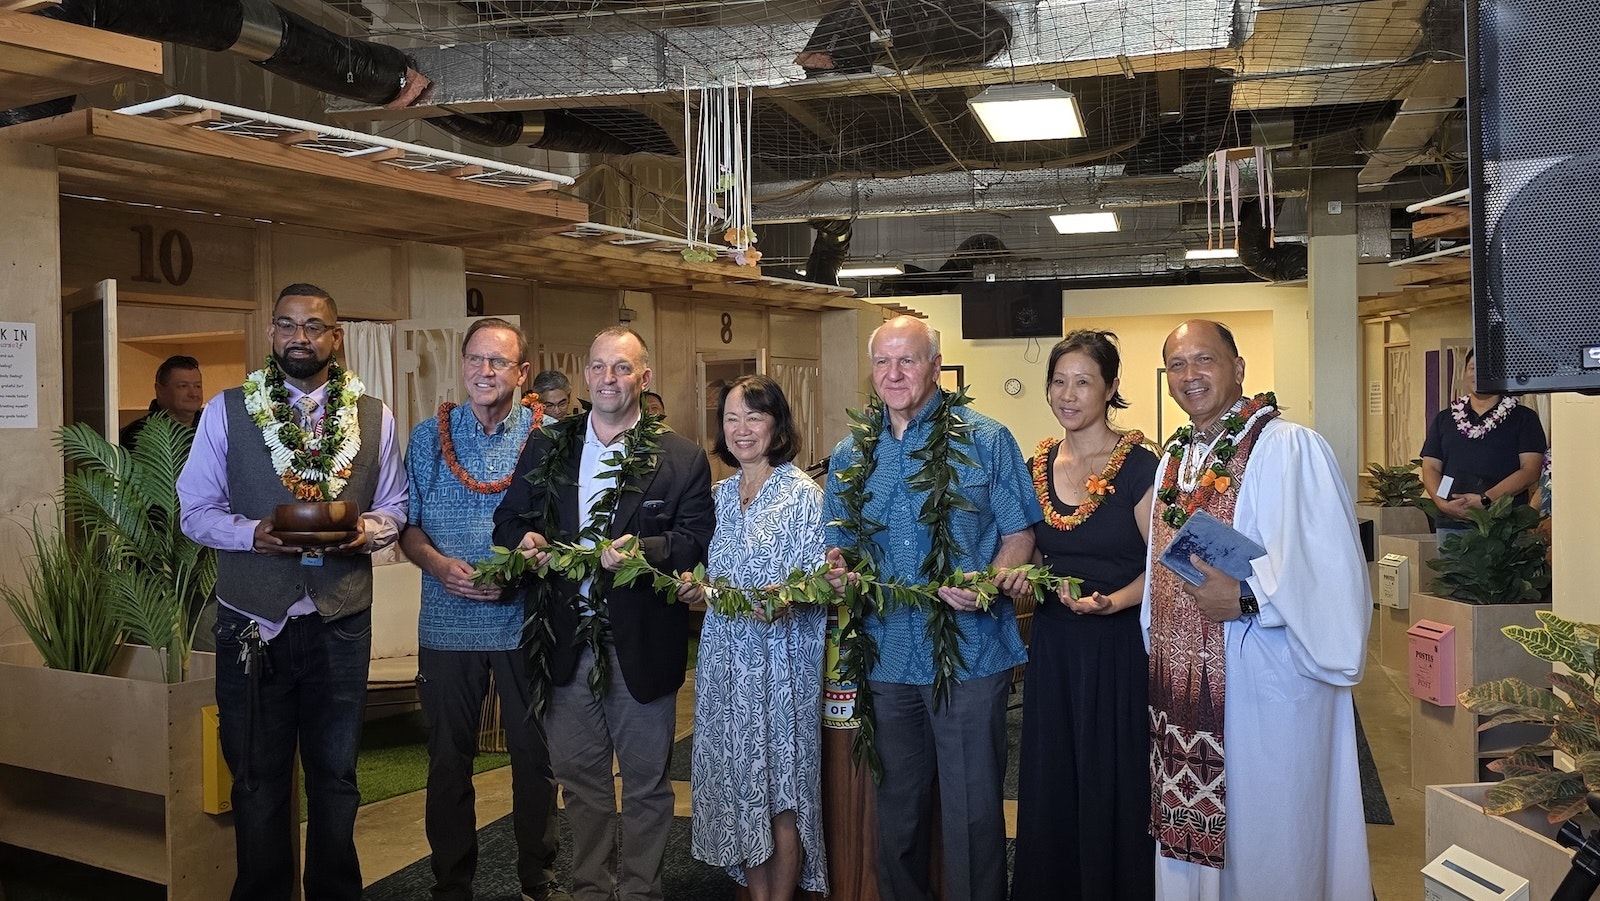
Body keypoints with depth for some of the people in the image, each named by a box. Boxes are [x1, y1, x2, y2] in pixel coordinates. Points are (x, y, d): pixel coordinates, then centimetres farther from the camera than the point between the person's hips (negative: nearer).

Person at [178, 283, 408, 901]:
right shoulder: (225, 412, 1)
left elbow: (394, 505, 11)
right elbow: (195, 509, 2)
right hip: (252, 620, -1)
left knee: (335, 775, 13)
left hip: (341, 621, 1)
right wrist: (253, 533, -16)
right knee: (258, 778, 10)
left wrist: (369, 528, -11)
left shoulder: (374, 417, 6)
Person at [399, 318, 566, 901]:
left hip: (525, 618, -1)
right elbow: (407, 524, 5)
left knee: (535, 754, 8)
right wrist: (440, 565, -13)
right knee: (448, 758, 11)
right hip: (447, 623, 2)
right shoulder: (429, 437, 4)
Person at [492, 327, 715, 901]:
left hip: (641, 643, -3)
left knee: (646, 783, 10)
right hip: (568, 641, 3)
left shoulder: (681, 458, -3)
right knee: (579, 779, 15)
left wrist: (644, 549, -25)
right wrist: (524, 542, -12)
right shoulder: (545, 447, 7)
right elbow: (509, 520, 10)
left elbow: (699, 540, -8)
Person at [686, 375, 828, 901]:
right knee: (740, 783, 10)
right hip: (725, 656, 6)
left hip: (779, 659, -5)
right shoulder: (721, 494, 11)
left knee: (780, 789, 2)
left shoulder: (803, 493, -6)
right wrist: (695, 588, -1)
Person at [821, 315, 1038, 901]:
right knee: (897, 806, 16)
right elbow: (840, 545, 16)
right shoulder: (850, 456, 9)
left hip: (970, 651, -4)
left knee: (971, 809, 3)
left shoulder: (985, 441, -3)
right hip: (887, 654, 4)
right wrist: (837, 571, -7)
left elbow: (1020, 534, -3)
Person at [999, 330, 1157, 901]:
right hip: (1053, 645, 5)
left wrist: (1111, 601, -24)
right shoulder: (1038, 466, 7)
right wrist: (1020, 576, -2)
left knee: (1114, 789, 5)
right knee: (1051, 789, 14)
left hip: (1120, 646, -5)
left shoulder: (1138, 466, -9)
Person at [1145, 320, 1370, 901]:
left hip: (1262, 686, -7)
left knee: (1262, 840, 4)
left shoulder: (1289, 449, -13)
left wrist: (1247, 599, -30)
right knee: (1191, 836, 16)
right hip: (1184, 687, 7)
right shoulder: (1174, 459, 12)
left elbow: (1330, 567, -20)